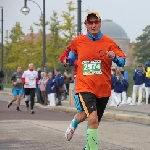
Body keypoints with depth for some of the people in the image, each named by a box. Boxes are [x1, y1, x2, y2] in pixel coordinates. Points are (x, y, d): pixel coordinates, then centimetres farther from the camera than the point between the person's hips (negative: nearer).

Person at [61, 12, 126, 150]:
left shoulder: (109, 42, -3)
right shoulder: (78, 41, 1)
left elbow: (122, 61, -6)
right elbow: (71, 55, 23)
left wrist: (114, 57, -23)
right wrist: (69, 60, 6)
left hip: (103, 89, 2)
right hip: (85, 87, -2)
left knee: (95, 121, 16)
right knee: (93, 119, -24)